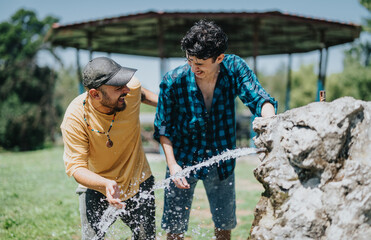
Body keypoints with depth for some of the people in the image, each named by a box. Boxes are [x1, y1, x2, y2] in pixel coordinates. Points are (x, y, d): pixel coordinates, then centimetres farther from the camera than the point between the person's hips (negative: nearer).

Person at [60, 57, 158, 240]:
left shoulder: (131, 88, -20)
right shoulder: (75, 117, -28)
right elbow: (76, 167, -26)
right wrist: (106, 183, -43)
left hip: (138, 182, 3)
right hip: (97, 186, -2)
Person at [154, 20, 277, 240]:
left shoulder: (234, 68, -16)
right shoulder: (173, 81, -19)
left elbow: (259, 99, -22)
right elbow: (163, 127, -9)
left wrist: (270, 120, -45)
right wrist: (172, 164, -18)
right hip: (184, 159, -2)